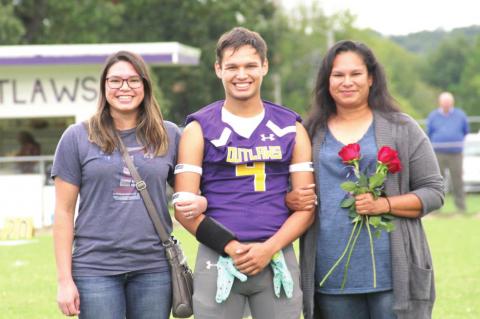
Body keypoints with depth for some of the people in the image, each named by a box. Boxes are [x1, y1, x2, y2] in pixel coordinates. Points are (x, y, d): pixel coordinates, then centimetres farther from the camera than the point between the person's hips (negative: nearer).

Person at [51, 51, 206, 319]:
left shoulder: (169, 135, 8)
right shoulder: (77, 137, 3)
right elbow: (64, 211, 2)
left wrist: (197, 202, -9)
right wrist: (65, 280, -3)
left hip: (154, 268, 2)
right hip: (96, 268, -2)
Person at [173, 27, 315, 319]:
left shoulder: (291, 128, 9)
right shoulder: (200, 129, 5)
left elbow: (306, 206, 5)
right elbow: (185, 209, -1)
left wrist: (269, 248, -10)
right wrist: (232, 247, -13)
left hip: (278, 260, 1)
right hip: (218, 260, -1)